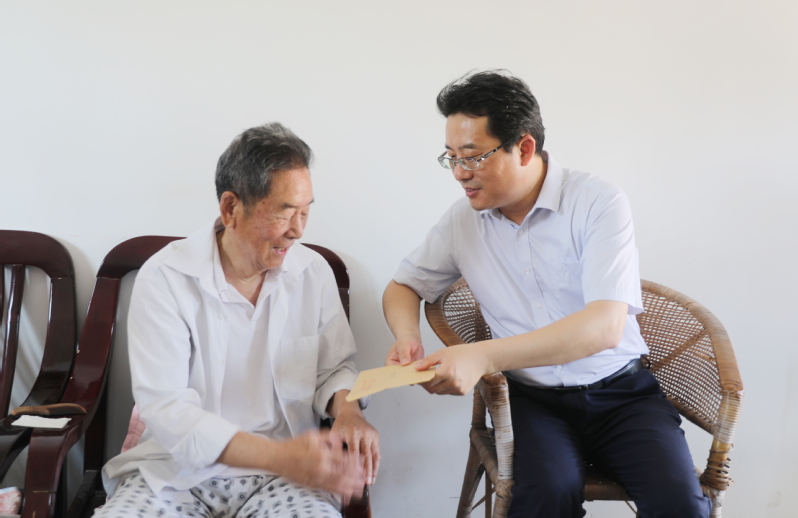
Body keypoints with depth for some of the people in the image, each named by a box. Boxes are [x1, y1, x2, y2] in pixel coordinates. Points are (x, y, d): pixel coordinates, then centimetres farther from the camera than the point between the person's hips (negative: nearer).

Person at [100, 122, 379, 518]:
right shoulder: (163, 279, -10)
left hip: (282, 471, 1)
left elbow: (334, 368, 13)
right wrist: (278, 456, -26)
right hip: (178, 468, -1)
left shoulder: (314, 273, 2)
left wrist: (348, 411, -11)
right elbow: (166, 409, -16)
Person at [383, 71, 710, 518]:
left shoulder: (599, 203, -10)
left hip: (619, 391, -1)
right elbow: (404, 286, 19)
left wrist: (483, 356, -30)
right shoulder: (463, 220, 4)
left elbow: (604, 326, -22)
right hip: (533, 398, 2)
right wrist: (408, 338, -6)